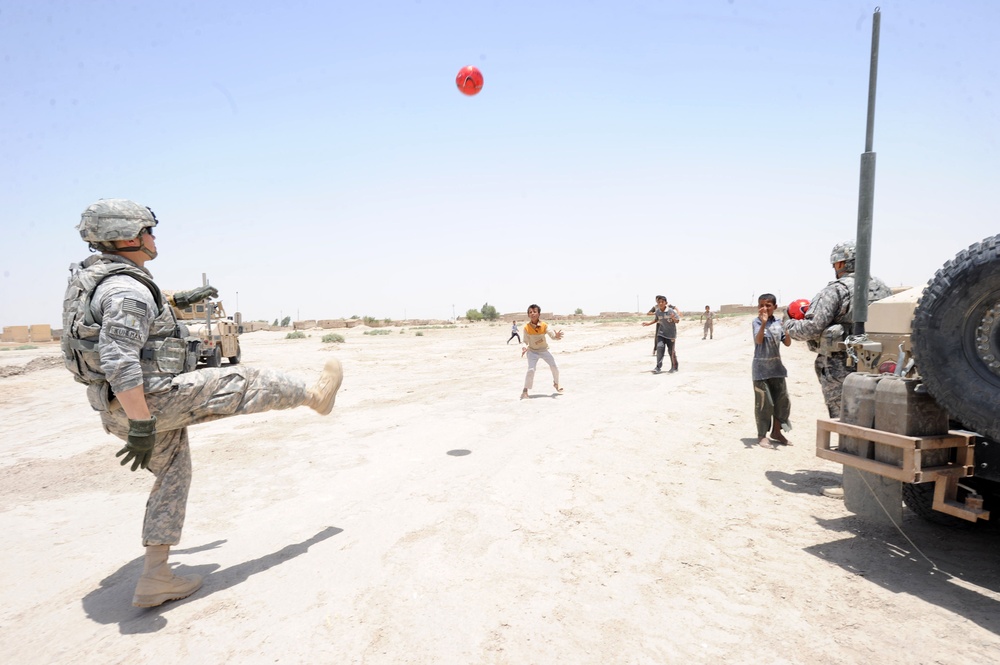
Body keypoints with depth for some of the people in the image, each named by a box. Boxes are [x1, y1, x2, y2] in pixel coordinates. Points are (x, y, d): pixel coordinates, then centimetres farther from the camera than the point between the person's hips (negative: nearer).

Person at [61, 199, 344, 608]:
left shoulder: (94, 277, 12)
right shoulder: (126, 288, -21)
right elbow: (119, 361, -31)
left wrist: (177, 300, 41)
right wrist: (141, 425, -31)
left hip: (123, 406, 10)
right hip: (153, 399, -10)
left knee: (173, 478, 17)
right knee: (245, 382, 3)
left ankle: (155, 578, 20)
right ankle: (317, 396, 25)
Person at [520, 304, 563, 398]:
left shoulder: (544, 325, -15)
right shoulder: (526, 328, -17)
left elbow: (552, 335, -21)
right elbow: (525, 341, -13)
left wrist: (556, 336, -45)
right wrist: (524, 347, -35)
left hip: (544, 350, 2)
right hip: (532, 351, -2)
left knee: (555, 367, 2)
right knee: (531, 370, -20)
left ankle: (556, 384, 31)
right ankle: (525, 390, -8)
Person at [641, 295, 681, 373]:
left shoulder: (671, 311, -13)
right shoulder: (657, 312, -2)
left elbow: (677, 321, -8)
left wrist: (673, 318, -28)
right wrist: (649, 323, 8)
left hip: (671, 334, -3)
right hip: (661, 333, 3)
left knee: (671, 351, 4)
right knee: (659, 347, -14)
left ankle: (674, 367, 23)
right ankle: (658, 367, -10)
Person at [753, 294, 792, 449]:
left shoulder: (778, 323, 6)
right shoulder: (757, 322, -8)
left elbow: (787, 343, 4)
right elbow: (758, 340, -24)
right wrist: (763, 322, -39)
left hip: (776, 367, 5)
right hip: (761, 369, -5)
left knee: (783, 400, 9)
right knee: (764, 403, -2)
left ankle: (776, 431, 26)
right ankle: (762, 435, 9)